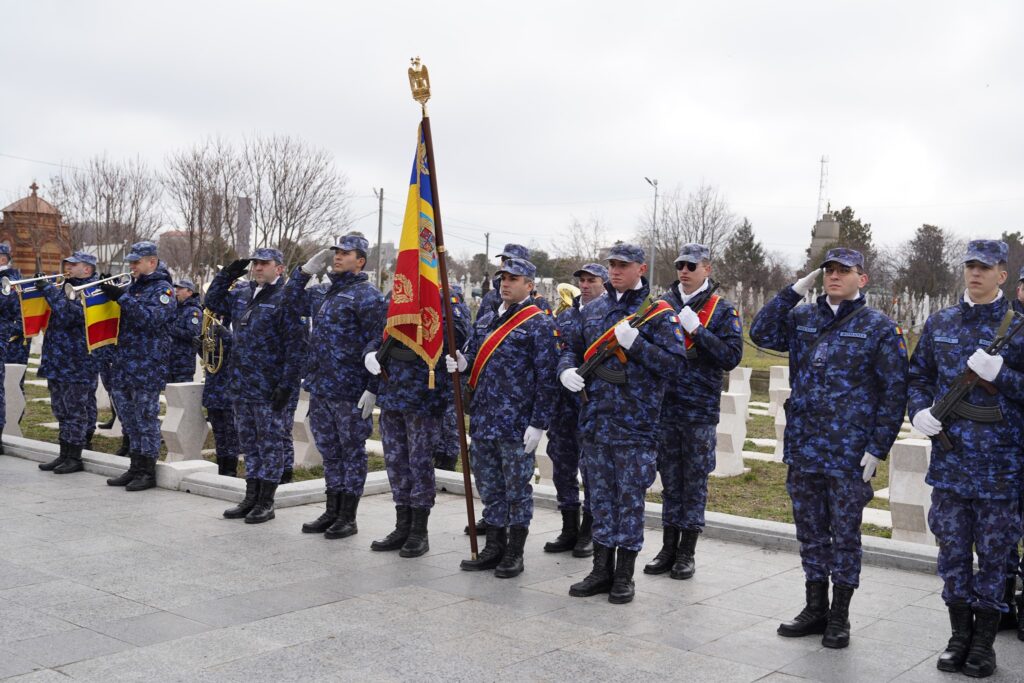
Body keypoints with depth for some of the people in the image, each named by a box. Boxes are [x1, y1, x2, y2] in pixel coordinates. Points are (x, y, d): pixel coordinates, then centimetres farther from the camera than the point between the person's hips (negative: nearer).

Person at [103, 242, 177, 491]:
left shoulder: (162, 289, -7)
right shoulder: (131, 287, 16)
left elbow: (150, 318, -22)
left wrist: (121, 297, -22)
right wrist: (108, 295, 2)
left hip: (147, 366, -8)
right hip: (123, 364, 8)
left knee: (146, 419, -2)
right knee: (129, 419, 12)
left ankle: (148, 472, 5)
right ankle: (135, 468, 21)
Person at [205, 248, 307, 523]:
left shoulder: (285, 299, -11)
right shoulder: (242, 296, 12)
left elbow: (296, 345, -15)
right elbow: (213, 302, 26)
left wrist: (286, 384, -18)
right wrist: (227, 274, 11)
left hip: (270, 389, -8)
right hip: (241, 386, 8)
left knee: (271, 444, 2)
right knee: (249, 443, 15)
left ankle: (266, 503, 10)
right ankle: (251, 498, 24)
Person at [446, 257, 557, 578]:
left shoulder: (539, 324, -8)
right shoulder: (486, 318, 13)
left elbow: (546, 378, -11)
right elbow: (473, 355, 22)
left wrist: (538, 424, -15)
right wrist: (461, 363, -3)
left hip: (516, 425, -6)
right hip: (482, 419, 7)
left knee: (517, 489, 5)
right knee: (489, 487, 14)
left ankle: (514, 553, 16)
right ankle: (494, 547, 26)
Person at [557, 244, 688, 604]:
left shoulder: (658, 313, -5)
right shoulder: (593, 309, 12)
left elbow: (676, 364, -12)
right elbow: (571, 344, 20)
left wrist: (635, 343, -21)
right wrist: (566, 369, -1)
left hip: (635, 425, -5)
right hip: (595, 421, 5)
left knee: (630, 498, 3)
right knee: (601, 496, 13)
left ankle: (624, 575, 15)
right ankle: (602, 570, 23)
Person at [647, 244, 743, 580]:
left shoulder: (723, 310, -1)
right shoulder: (663, 304, 7)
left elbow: (731, 356, -11)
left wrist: (696, 330, -19)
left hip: (700, 411, -3)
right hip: (664, 407, 3)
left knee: (694, 481, 6)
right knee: (669, 480, 12)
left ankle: (687, 553, 17)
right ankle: (668, 548, 22)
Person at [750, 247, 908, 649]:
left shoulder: (879, 328, -3)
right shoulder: (802, 318, 9)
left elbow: (894, 392, -5)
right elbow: (761, 333, -2)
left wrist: (877, 449, -10)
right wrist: (794, 291, -5)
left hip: (849, 455, -4)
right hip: (803, 450, 4)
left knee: (845, 535, 6)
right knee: (810, 532, 13)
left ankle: (839, 617, 19)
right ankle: (815, 608, 27)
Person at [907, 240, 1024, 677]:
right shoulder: (940, 323, 9)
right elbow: (918, 375, 15)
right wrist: (918, 411, -3)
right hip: (948, 458, 4)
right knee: (952, 550, 11)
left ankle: (984, 641, 19)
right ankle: (960, 635, 24)